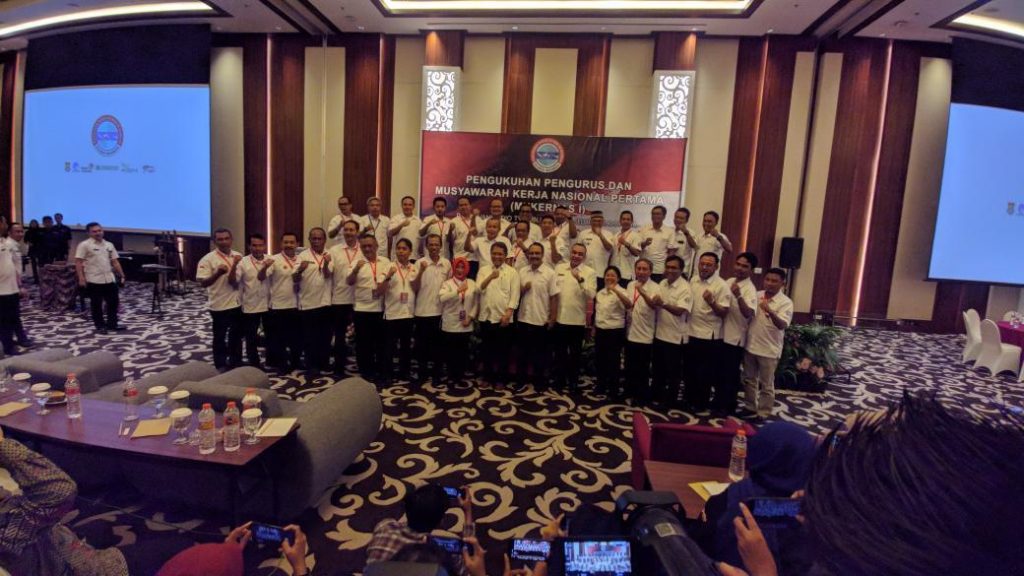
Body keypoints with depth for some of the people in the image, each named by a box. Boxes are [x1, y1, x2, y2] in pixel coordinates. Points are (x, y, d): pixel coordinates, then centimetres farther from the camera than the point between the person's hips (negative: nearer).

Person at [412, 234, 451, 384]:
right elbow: (414, 288, -8)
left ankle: (437, 373, 22)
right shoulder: (420, 262, -5)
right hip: (423, 311, -2)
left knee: (438, 343, 10)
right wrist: (421, 271, -22)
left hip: (441, 310, 2)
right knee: (422, 344, 7)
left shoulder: (447, 263, 3)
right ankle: (422, 373, 20)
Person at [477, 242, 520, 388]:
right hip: (486, 316, 2)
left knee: (502, 350, 5)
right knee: (487, 349, 11)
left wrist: (508, 313, -13)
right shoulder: (483, 270, 8)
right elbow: (478, 289, -3)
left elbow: (514, 295, -5)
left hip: (503, 317, -2)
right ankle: (487, 377, 23)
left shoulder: (512, 272, 1)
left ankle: (501, 379, 17)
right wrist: (490, 277, -14)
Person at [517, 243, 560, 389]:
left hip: (542, 320, -3)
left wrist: (552, 319, -9)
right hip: (524, 319, 4)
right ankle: (521, 378, 26)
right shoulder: (522, 272, 5)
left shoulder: (550, 273, -7)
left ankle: (539, 380, 22)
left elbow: (554, 297, -7)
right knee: (523, 351, 13)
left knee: (540, 353, 8)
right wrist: (522, 289, -10)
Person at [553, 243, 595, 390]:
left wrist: (580, 279, -26)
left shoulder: (589, 272, -3)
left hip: (578, 320, -2)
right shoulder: (559, 268, 5)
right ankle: (559, 380, 26)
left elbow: (591, 295, -14)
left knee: (575, 353, 10)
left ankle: (573, 381, 23)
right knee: (559, 352, 13)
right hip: (559, 318, 3)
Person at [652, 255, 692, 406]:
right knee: (658, 368, 19)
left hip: (675, 336, -7)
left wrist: (663, 304, -38)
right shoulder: (662, 283, 6)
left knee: (673, 371, 7)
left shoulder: (685, 288, -15)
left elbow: (680, 311, -27)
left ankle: (670, 400, 20)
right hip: (660, 333, 7)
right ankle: (656, 394, 34)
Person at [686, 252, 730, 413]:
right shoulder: (693, 280, 5)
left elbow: (724, 313, -16)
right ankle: (688, 398, 31)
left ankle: (701, 403, 19)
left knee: (704, 373, 6)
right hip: (691, 333, 6)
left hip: (709, 336, -6)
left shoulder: (721, 285, -13)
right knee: (689, 369, 16)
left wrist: (711, 302, -31)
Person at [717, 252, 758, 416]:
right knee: (718, 371, 17)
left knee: (730, 375, 4)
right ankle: (718, 401, 31)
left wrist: (738, 296, -45)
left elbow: (748, 314, -33)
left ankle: (727, 406, 17)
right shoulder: (728, 282, 7)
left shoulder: (750, 289, -17)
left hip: (735, 338, -7)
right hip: (721, 334, 7)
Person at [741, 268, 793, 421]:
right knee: (749, 380, 17)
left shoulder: (785, 302, -12)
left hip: (769, 350, -5)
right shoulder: (757, 295, 4)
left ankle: (763, 414, 17)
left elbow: (783, 325, -27)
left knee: (766, 385, 6)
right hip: (751, 346, 6)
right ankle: (750, 408, 31)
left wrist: (770, 311, -42)